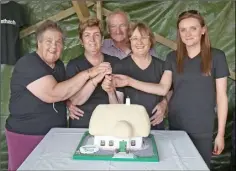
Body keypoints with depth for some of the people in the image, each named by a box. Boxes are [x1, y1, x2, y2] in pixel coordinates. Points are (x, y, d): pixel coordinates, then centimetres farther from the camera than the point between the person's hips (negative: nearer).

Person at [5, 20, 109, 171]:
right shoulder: (27, 64, -17)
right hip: (27, 136, -6)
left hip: (56, 134, 7)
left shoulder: (59, 65, 7)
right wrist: (87, 74, -28)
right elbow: (52, 94, -29)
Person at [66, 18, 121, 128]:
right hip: (81, 125, -1)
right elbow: (75, 100, -12)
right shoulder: (73, 65, 1)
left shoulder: (115, 62, 4)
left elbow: (118, 104, 4)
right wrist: (95, 79, -24)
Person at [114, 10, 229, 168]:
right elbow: (162, 88, -4)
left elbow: (221, 96, -3)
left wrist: (221, 133, -4)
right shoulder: (173, 57, 4)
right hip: (176, 125, 2)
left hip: (202, 128, -2)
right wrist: (130, 81, -14)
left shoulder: (216, 56, -4)